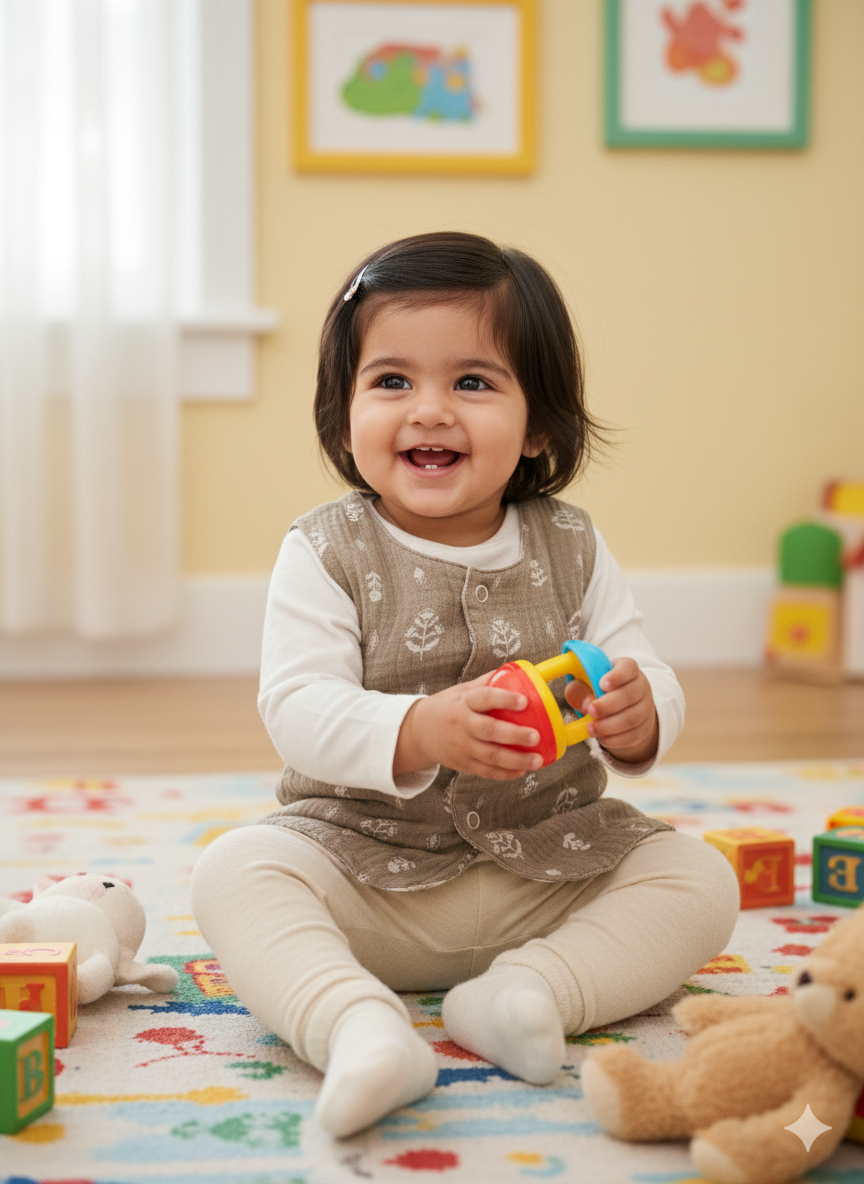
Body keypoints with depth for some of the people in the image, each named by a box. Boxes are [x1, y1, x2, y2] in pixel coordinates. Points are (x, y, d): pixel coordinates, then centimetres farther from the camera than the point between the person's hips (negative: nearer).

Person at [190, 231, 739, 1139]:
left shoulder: (570, 550, 0)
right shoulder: (325, 553, -7)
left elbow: (658, 696, -1)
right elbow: (297, 709, -18)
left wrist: (636, 717, -27)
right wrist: (422, 731, -37)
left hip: (549, 864, 3)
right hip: (364, 860, -2)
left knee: (701, 881, -15)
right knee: (233, 871, -26)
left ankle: (530, 992, -30)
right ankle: (356, 1024, -44)